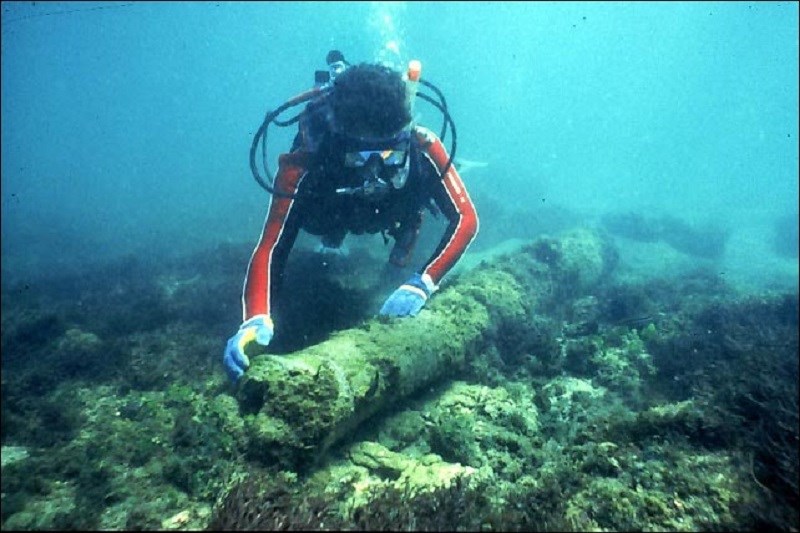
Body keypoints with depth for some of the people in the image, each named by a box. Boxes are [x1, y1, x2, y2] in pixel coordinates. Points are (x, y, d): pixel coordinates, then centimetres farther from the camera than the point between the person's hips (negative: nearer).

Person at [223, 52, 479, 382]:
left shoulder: (422, 149, -44)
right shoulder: (306, 167, -46)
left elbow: (465, 219, -39)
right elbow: (270, 248, -48)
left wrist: (422, 284, -52)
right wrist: (257, 319, -66)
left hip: (401, 204, 1)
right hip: (334, 210, 0)